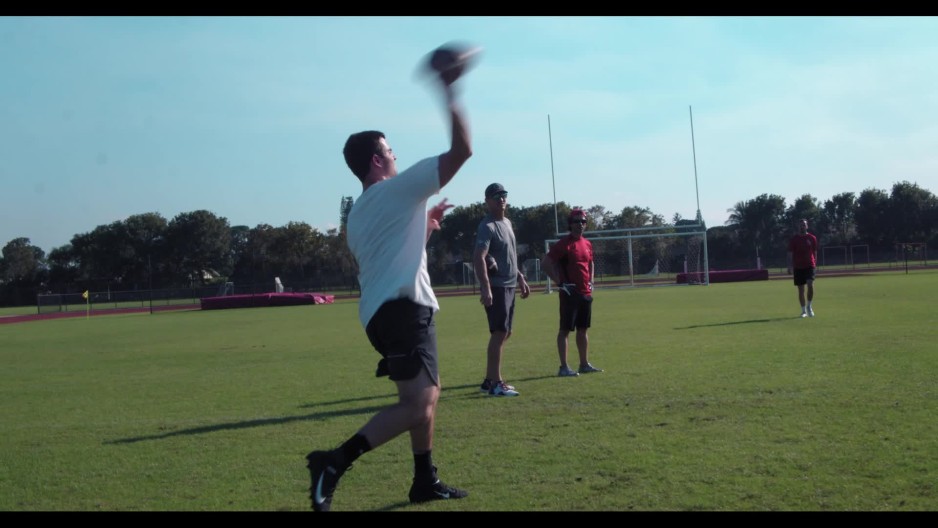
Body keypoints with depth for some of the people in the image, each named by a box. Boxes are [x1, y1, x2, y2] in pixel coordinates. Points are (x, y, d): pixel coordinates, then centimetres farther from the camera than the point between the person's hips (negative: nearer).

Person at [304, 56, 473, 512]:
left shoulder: (358, 214, 22)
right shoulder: (400, 188, -3)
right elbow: (461, 150, -6)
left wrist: (425, 226, 28)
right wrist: (449, 94, 2)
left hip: (381, 311, 10)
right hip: (403, 308, -10)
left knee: (429, 393, 21)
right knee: (416, 404, -17)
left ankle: (425, 482, 24)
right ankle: (335, 461, -25)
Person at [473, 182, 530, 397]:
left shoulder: (507, 223, 17)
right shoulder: (487, 226, -13)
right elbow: (479, 258, -24)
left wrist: (520, 278, 24)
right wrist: (485, 288, -34)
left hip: (509, 286, 10)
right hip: (496, 287, -10)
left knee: (504, 333, 12)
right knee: (499, 333, -11)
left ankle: (490, 380, 19)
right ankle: (495, 383, -7)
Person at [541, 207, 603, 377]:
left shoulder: (587, 244, 13)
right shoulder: (563, 244, -11)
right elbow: (545, 264, -15)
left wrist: (591, 281, 15)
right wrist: (559, 282, -16)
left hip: (586, 293, 8)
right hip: (570, 293, -8)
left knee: (583, 329, 14)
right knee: (565, 329, -4)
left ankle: (584, 364, 22)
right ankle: (563, 367, -3)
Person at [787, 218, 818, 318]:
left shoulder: (812, 238, 6)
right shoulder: (793, 239, 4)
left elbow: (815, 253, 11)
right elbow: (790, 254, 3)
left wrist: (815, 266, 8)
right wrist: (790, 266, -6)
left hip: (810, 266, 0)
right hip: (798, 267, 0)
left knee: (810, 285, -19)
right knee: (801, 290, 2)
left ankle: (809, 306, 1)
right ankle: (804, 311, 10)